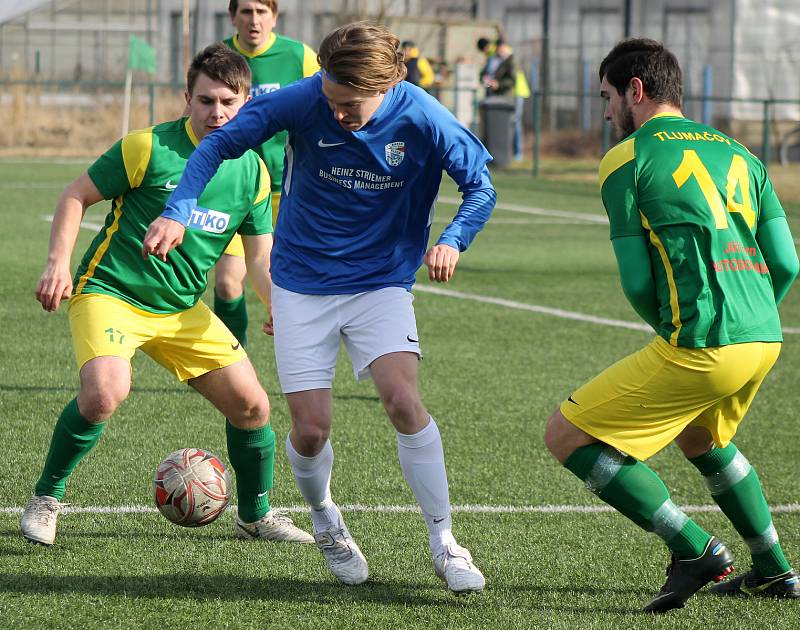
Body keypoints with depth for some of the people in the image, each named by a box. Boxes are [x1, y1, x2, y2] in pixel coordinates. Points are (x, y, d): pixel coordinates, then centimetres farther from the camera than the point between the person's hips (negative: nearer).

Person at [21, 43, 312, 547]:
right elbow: (76, 196, -4)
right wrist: (59, 264, -17)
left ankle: (257, 515, 26)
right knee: (106, 392, -31)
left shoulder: (253, 172, 3)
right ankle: (46, 498, -8)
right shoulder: (149, 147, -13)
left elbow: (262, 258, 8)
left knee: (253, 406, 1)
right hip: (110, 293, -5)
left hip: (182, 310, 6)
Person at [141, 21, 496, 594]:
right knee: (311, 429, -5)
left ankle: (444, 545, -8)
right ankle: (325, 521, 28)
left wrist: (453, 241, -24)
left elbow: (480, 187, -4)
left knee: (403, 401, -21)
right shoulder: (305, 101, -17)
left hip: (381, 283, -1)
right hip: (303, 285, 1)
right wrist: (177, 213, -22)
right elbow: (220, 144, -8)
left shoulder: (422, 118, -17)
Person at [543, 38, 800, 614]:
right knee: (702, 439, 35)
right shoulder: (737, 153, 19)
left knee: (566, 435, 3)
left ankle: (694, 547, -3)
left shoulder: (626, 160, 1)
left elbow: (638, 283, -1)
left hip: (700, 346, -8)